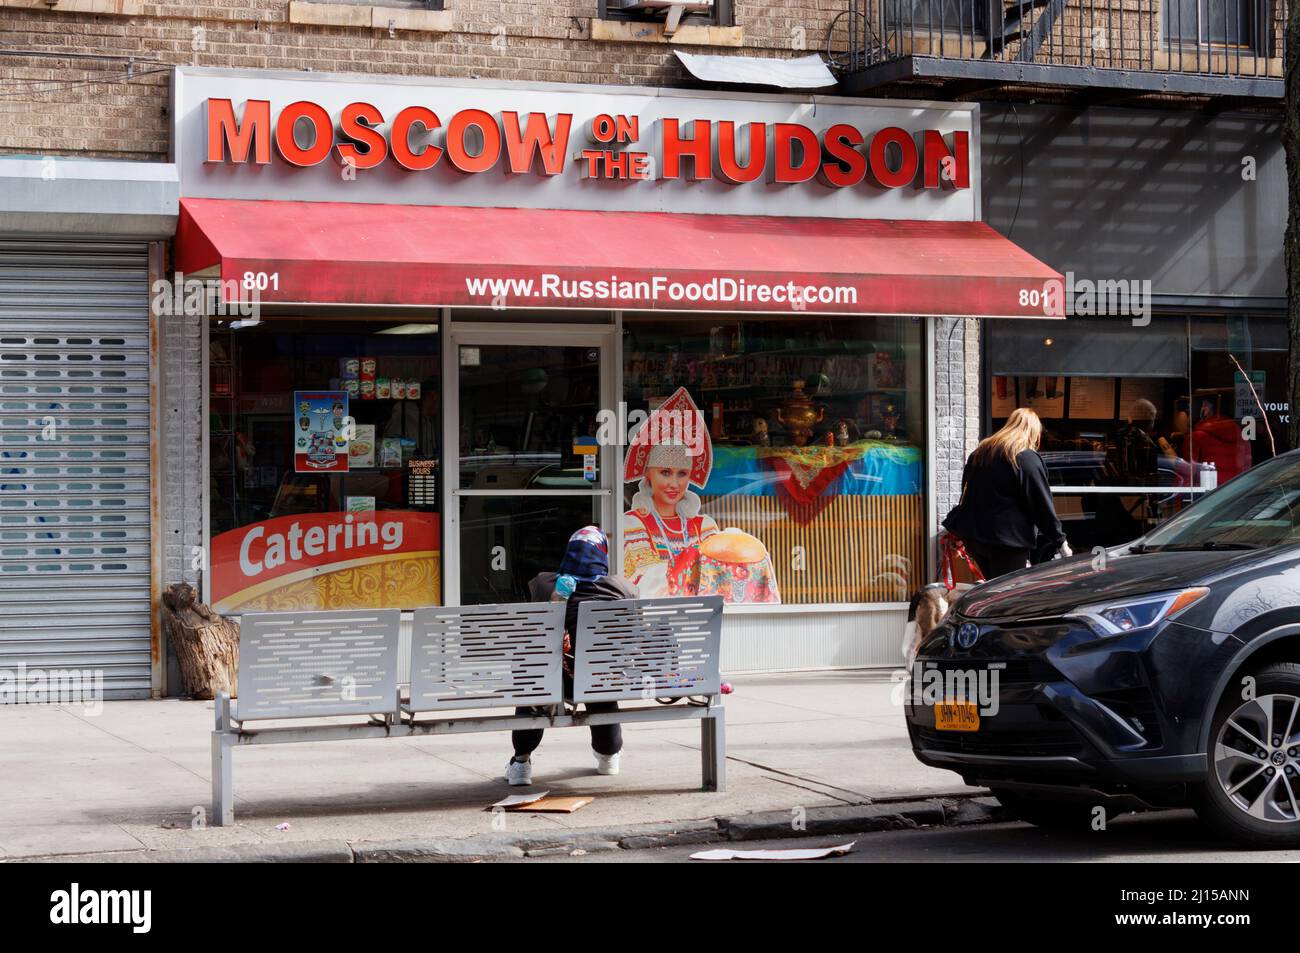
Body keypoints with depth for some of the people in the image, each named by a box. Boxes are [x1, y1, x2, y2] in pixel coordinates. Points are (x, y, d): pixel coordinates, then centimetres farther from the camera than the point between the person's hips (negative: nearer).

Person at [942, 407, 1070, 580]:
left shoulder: (980, 453, 14)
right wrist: (1060, 542, -3)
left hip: (975, 535, 7)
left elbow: (967, 492, 21)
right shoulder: (1028, 458, -10)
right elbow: (1042, 505, -11)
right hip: (1008, 539, -7)